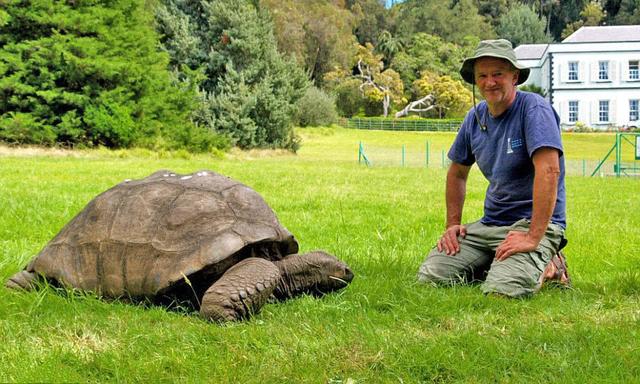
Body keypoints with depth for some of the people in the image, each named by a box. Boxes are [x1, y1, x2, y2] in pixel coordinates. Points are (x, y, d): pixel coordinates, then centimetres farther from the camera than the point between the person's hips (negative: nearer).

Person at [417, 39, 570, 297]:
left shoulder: (533, 109, -13)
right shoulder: (475, 117, 9)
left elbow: (549, 170, -25)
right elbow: (457, 173, 23)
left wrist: (533, 237, -30)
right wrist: (452, 224, 12)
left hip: (533, 223, -7)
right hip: (490, 223, 7)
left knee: (499, 290, -30)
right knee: (430, 275, -7)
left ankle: (546, 269, 1)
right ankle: (495, 265, 13)